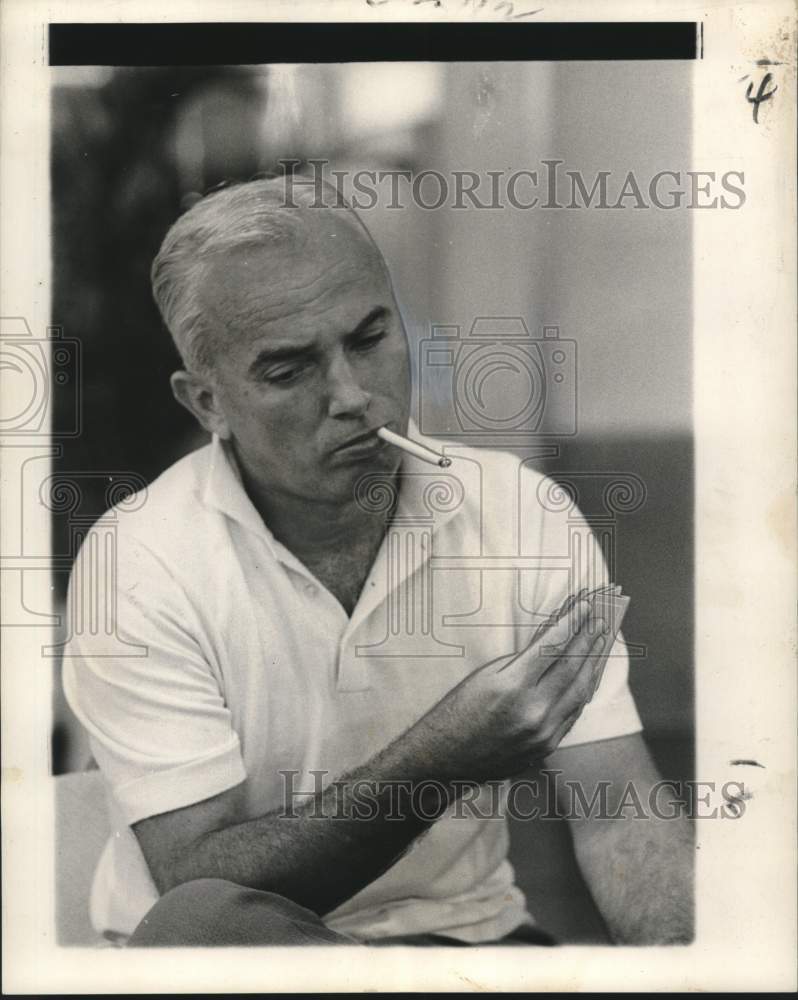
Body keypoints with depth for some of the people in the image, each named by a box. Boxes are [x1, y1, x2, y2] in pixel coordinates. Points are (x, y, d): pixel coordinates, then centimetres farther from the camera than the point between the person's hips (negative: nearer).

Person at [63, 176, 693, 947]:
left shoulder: (522, 511, -6)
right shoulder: (141, 566, -16)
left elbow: (618, 812, -10)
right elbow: (199, 889, -19)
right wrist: (443, 758, -32)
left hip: (466, 929, 1)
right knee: (197, 923, -35)